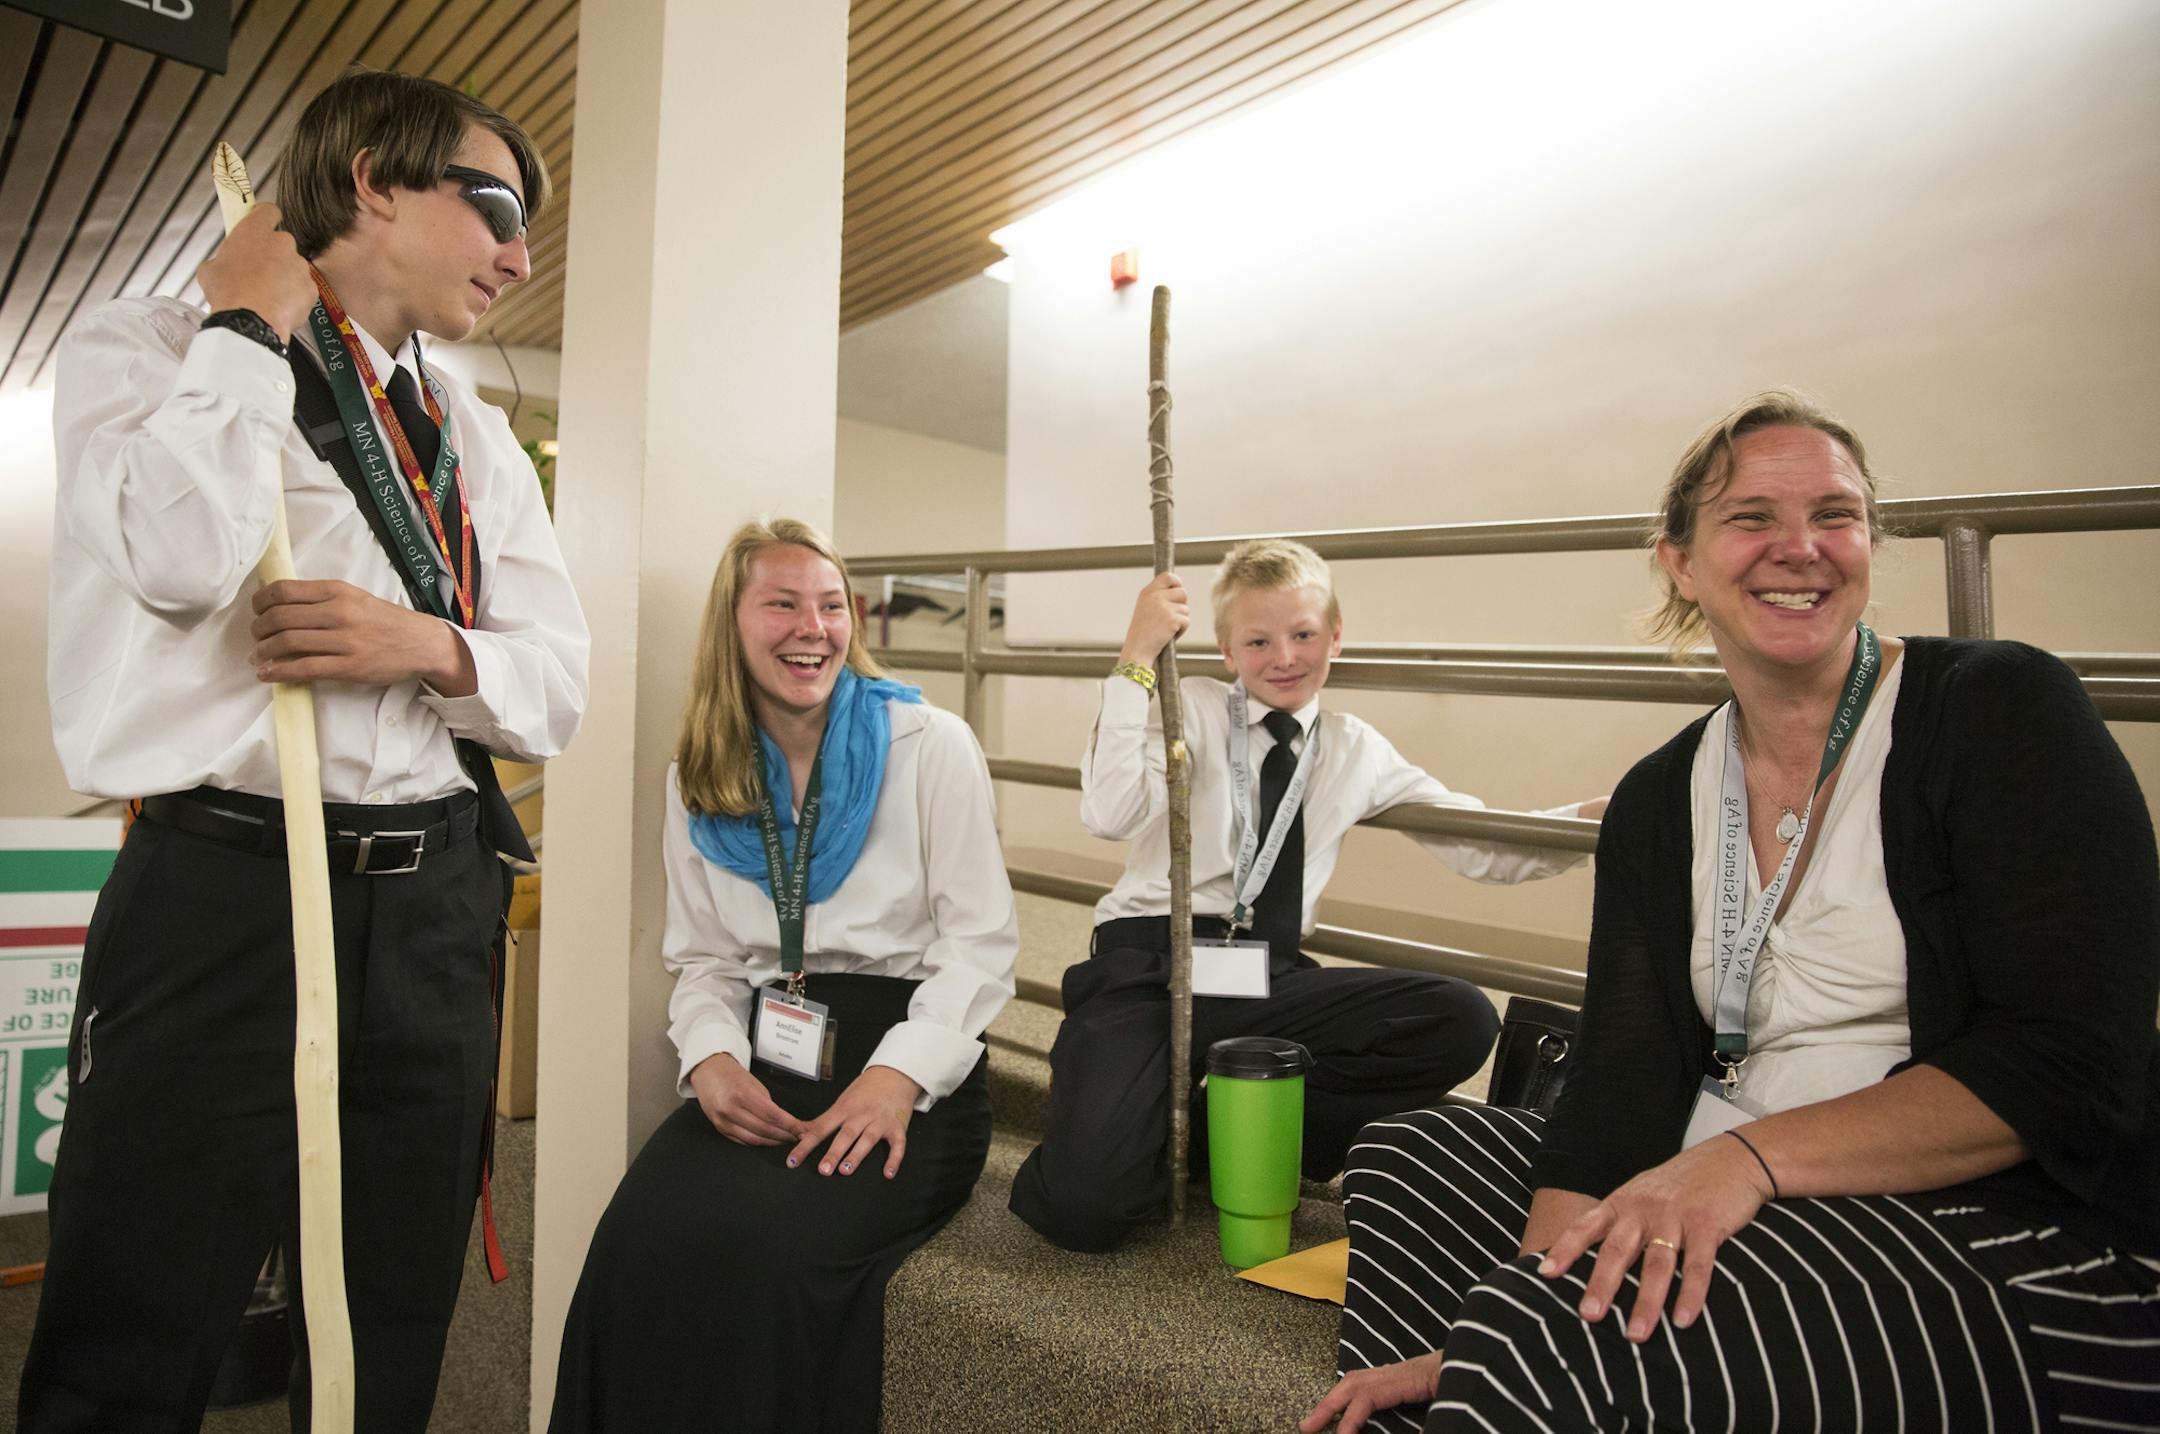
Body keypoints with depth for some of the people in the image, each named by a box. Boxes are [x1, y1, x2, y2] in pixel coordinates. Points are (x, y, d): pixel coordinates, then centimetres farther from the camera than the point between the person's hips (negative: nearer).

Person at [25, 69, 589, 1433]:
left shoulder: (478, 439, 16)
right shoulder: (147, 349, 3)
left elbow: (559, 687, 10)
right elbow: (181, 561, -18)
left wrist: (431, 647, -10)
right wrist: (251, 325, -6)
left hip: (433, 910, 5)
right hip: (225, 891, -4)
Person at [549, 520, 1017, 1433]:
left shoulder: (931, 746, -1)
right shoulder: (699, 780, 12)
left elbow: (981, 943, -3)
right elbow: (702, 959, 14)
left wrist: (900, 1074, -17)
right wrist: (713, 1056, -7)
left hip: (913, 1081, -3)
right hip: (765, 1070, 4)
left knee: (769, 1242, -30)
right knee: (644, 1234, -26)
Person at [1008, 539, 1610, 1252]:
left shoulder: (1357, 751, 14)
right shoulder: (1192, 708, 3)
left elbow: (1480, 845, 13)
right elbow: (1111, 815, -14)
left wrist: (1595, 818, -2)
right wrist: (1136, 659, -15)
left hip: (1272, 980, 5)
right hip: (1148, 967, -4)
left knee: (1463, 1021, -22)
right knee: (1087, 1204, -27)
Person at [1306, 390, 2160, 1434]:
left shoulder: (2005, 711, -8)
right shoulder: (1658, 800, 6)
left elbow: (2072, 1065, -16)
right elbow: (1623, 1078, -3)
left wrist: (1750, 1153, -24)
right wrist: (1488, 1348, -14)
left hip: (2023, 1246, -6)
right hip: (1753, 1218, 6)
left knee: (1555, 1332, -28)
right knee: (1414, 1156, 9)